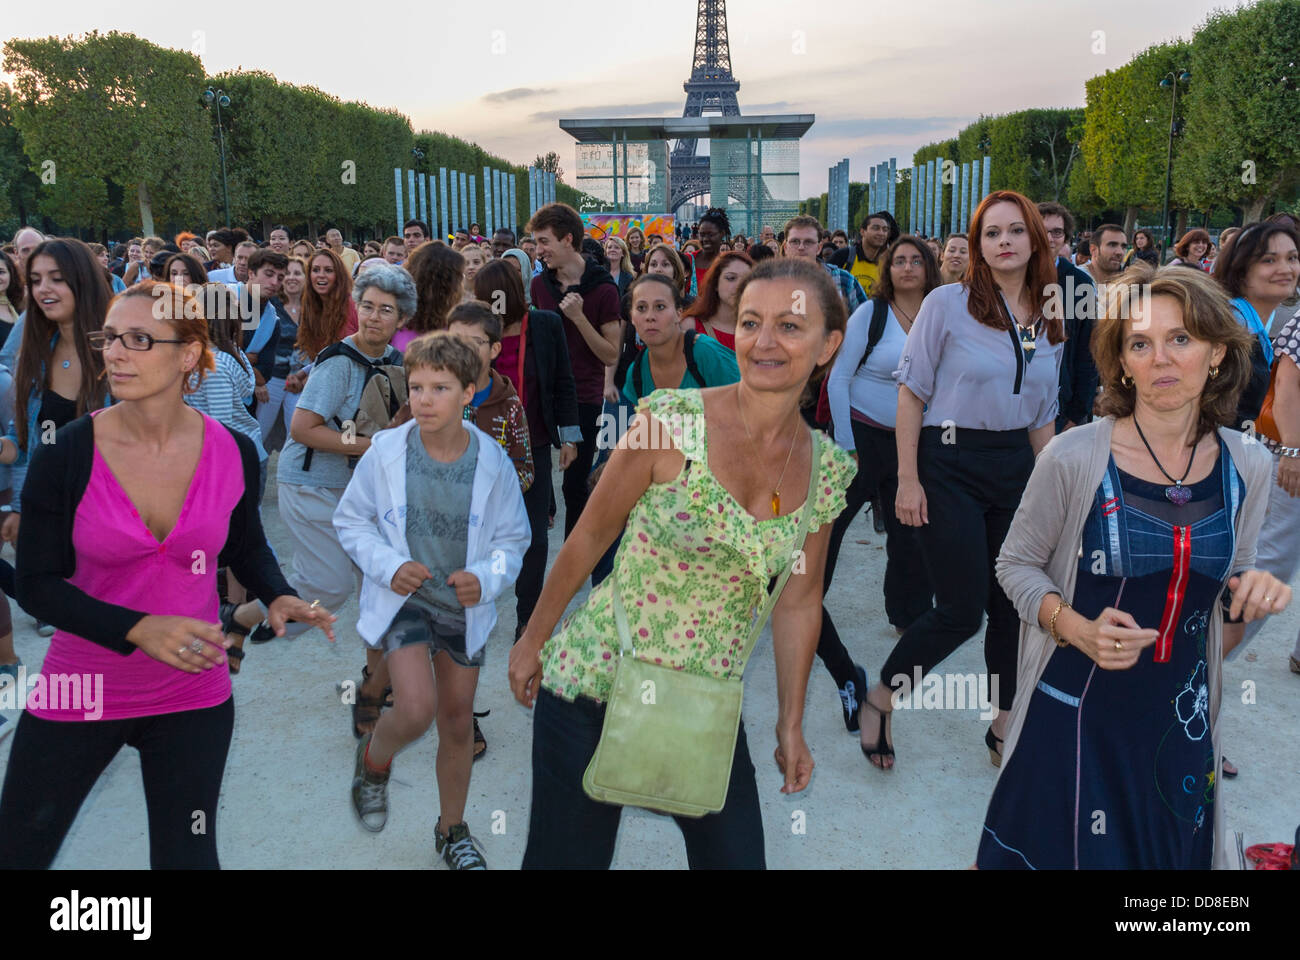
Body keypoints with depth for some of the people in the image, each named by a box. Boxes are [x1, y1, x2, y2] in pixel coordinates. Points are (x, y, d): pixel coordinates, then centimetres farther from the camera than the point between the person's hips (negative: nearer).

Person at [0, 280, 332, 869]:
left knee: (187, 858, 12)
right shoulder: (65, 455, -14)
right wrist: (138, 629, -25)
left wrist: (277, 597, -11)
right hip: (79, 689, 0)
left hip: (192, 697, 1)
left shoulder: (234, 454, -9)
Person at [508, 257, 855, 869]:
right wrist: (533, 641, 3)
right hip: (595, 683, -3)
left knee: (738, 857, 10)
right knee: (565, 857, 7)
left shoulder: (827, 469, -1)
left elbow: (798, 600, 8)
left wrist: (791, 725, 12)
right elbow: (592, 534, -5)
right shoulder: (671, 418, -15)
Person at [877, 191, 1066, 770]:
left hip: (1017, 467, 5)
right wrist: (907, 479, -12)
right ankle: (881, 698, 15)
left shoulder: (1050, 320, 8)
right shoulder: (947, 303, -7)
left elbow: (1043, 415, 15)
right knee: (962, 610, -7)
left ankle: (1004, 724, 28)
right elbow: (911, 393, -7)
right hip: (951, 465, -5)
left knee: (1011, 604, 10)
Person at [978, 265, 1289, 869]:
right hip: (1074, 715, -4)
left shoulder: (1248, 467, -2)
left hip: (1183, 721, 4)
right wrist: (1078, 629, -21)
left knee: (1173, 852, 20)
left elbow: (1229, 576, 13)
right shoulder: (1073, 458, -15)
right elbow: (1016, 564, -4)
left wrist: (1252, 591, -11)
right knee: (1058, 853, 10)